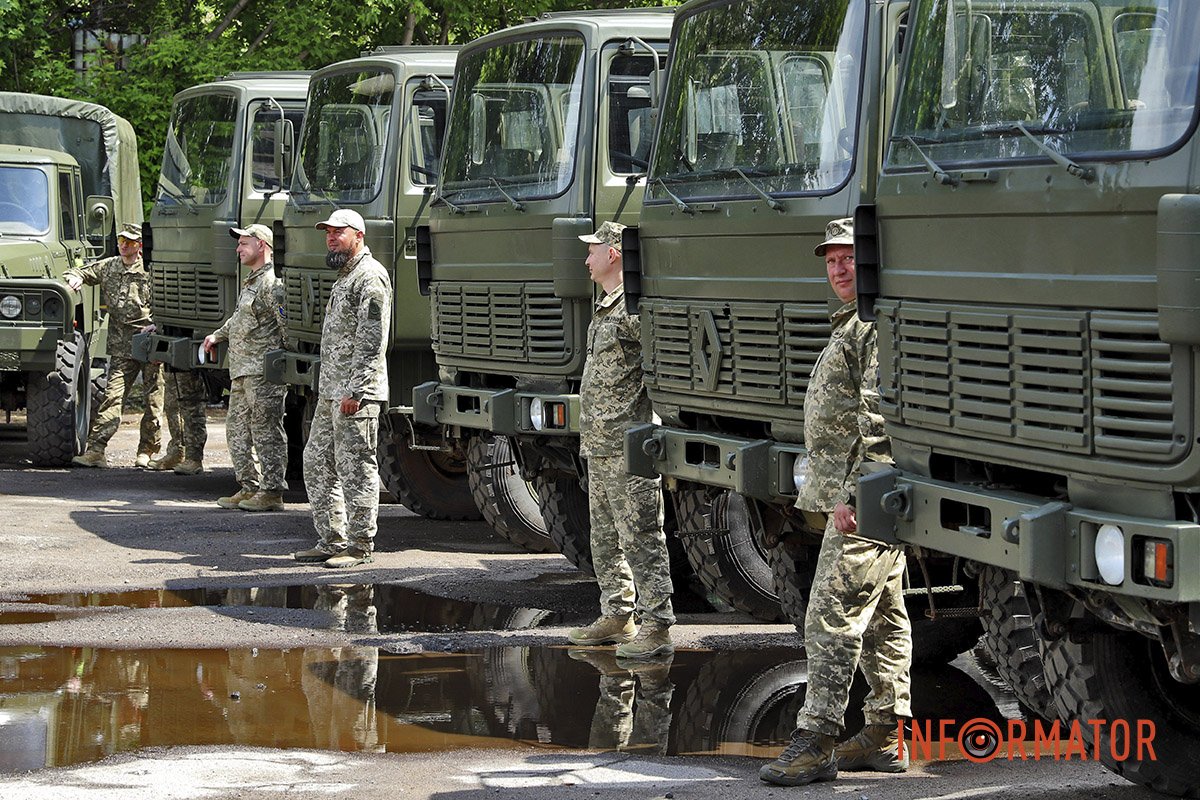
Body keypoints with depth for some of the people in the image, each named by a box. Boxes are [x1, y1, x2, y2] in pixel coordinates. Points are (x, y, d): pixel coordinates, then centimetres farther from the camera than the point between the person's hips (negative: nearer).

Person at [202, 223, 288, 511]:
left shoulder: (272, 283, -13)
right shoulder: (251, 282, 20)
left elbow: (287, 324, -19)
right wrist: (218, 335, 37)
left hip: (263, 371, -11)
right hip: (241, 372, 11)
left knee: (266, 432, -6)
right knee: (238, 430, 13)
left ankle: (272, 492, -2)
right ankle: (249, 486, 20)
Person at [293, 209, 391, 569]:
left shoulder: (370, 276, -12)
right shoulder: (345, 276, 21)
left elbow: (373, 340, -19)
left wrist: (355, 390, -22)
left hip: (356, 393, -11)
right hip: (330, 391, 11)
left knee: (356, 469, -6)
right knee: (317, 465, 12)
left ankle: (360, 546, -1)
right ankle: (332, 540, 18)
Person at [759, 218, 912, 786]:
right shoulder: (854, 324, 21)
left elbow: (880, 419, -22)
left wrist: (852, 494, -23)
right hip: (856, 494, 11)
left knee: (833, 616, -12)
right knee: (883, 618, 12)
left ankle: (815, 742, -12)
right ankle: (887, 735, 17)